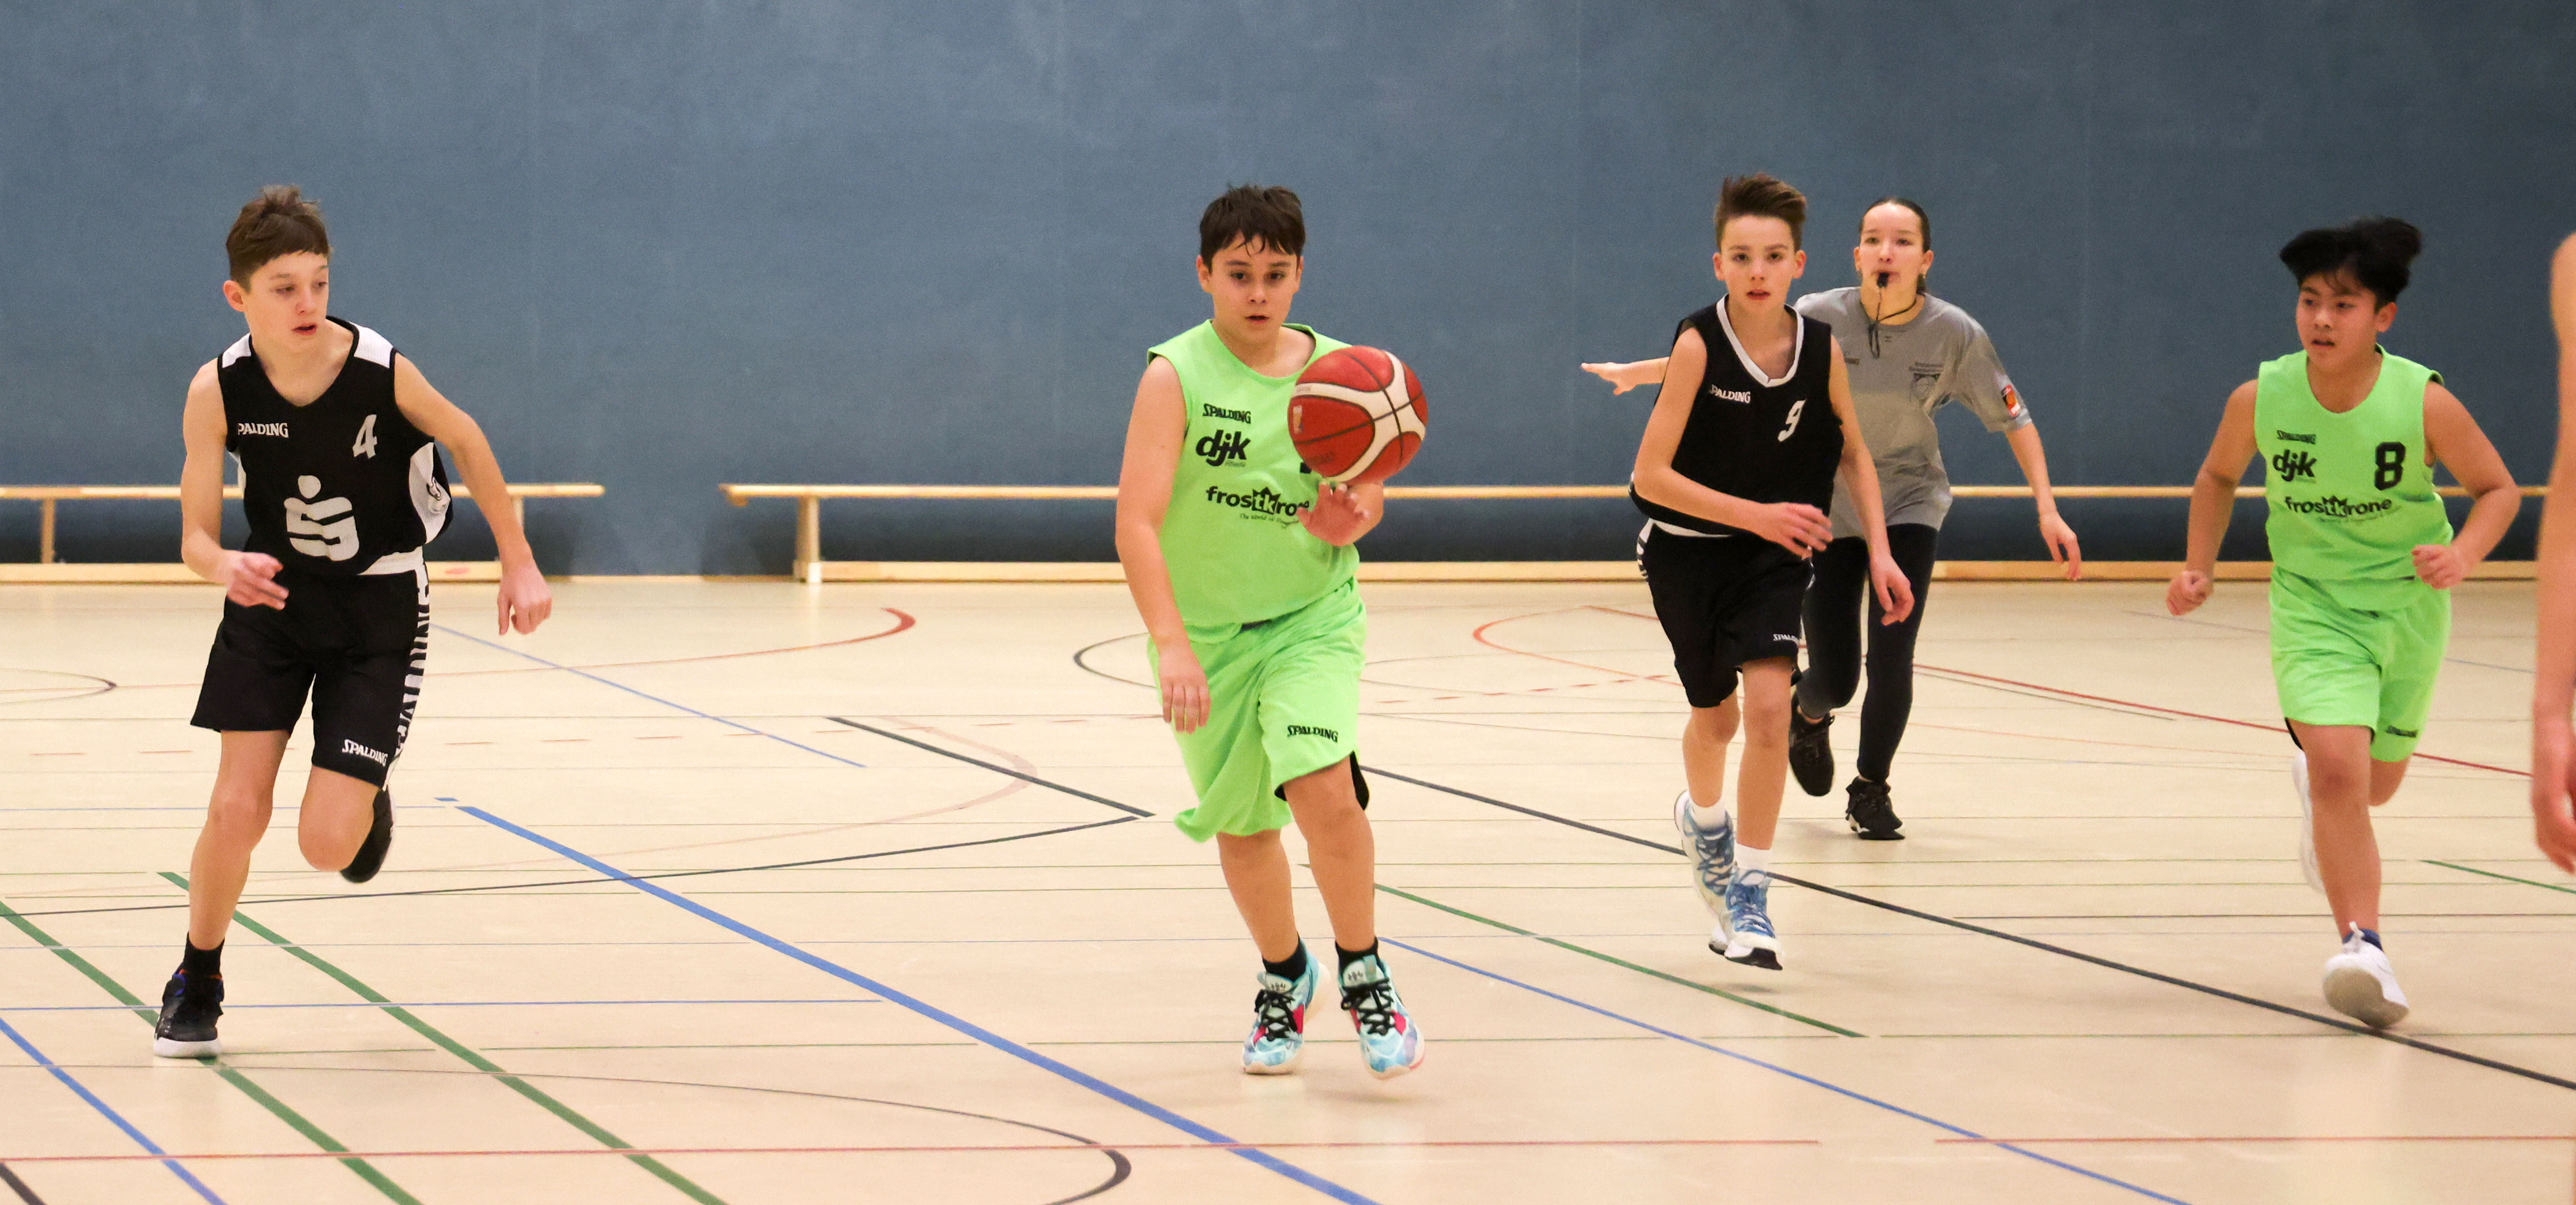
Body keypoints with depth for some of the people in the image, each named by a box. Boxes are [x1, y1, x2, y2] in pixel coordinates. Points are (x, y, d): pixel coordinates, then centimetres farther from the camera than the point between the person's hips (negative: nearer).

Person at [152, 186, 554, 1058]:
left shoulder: (382, 372, -23)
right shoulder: (219, 392, -18)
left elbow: (464, 439, -2)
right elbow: (195, 536, -12)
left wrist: (518, 561, 4)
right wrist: (225, 567, -36)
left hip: (379, 607, -1)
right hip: (271, 599, 1)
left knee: (326, 844, -9)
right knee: (236, 810, -7)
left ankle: (365, 799, 30)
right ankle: (196, 986, 19)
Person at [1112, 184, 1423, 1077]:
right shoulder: (1177, 375, -13)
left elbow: (1369, 497, 9)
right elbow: (1137, 521, -21)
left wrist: (1348, 521, -17)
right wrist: (1171, 645, -31)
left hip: (1312, 618, 0)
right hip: (1205, 630, 0)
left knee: (1324, 788, -21)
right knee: (1240, 823, 10)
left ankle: (1364, 974, -2)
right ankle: (1284, 976, 37)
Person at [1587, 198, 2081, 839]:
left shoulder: (1955, 334, -15)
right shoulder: (1820, 319, -16)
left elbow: (2014, 419, -6)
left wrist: (2047, 511, -12)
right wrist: (1637, 373, 0)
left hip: (1909, 506, 0)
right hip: (1829, 512, 0)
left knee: (1890, 659, -15)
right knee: (1834, 680, -1)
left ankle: (1871, 788, 11)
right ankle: (1808, 716, 39)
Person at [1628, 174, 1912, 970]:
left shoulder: (1821, 350, -11)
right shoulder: (1700, 345, -21)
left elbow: (1853, 451, 7)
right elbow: (1652, 476, -21)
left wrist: (1879, 550, -2)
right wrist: (1755, 514, -27)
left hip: (1775, 555, 1)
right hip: (1689, 548, -1)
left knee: (1768, 706, -19)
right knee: (1716, 715, 16)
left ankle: (1748, 892, -8)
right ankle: (1704, 819, 51)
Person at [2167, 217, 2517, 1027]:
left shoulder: (2426, 403, -19)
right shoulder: (2261, 399, -13)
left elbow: (2498, 489, -6)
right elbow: (2219, 477, 8)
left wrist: (2463, 555, -24)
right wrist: (2199, 569, -3)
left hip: (2406, 610, 1)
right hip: (2312, 609, -1)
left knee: (2375, 784, 19)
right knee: (2339, 772, -23)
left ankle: (2314, 773, 56)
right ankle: (2363, 947, -23)